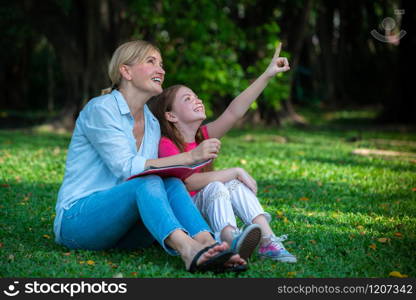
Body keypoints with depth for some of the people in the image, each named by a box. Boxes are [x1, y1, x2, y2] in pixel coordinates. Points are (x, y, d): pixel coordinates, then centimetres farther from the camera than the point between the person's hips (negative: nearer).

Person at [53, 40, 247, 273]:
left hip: (122, 229, 6)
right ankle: (186, 249, -59)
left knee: (172, 184, -21)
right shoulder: (100, 109, -9)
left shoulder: (152, 124, 15)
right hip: (77, 220, -6)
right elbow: (125, 168, -20)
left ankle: (207, 244, -47)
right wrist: (189, 156, -24)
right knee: (148, 183, -32)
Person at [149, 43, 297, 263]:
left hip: (206, 214, 7)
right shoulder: (166, 144, -11)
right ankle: (232, 244, -48)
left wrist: (267, 75, -13)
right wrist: (235, 172, -21)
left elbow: (234, 112, -4)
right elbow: (190, 181, -26)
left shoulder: (203, 136, 9)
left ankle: (267, 240, -27)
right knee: (214, 187, -26)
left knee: (235, 184, -13)